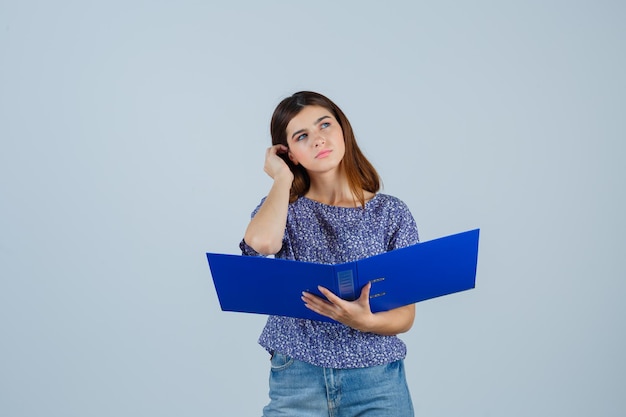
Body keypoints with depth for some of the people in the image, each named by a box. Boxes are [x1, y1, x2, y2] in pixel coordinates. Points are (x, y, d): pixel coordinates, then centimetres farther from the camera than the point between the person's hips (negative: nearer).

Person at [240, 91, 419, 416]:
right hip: (295, 381, 0)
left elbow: (405, 315, -1)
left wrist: (365, 321, -22)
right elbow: (260, 243, -23)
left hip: (377, 381, 0)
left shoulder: (392, 213, 0)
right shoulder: (281, 208, 2)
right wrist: (282, 178, -8)